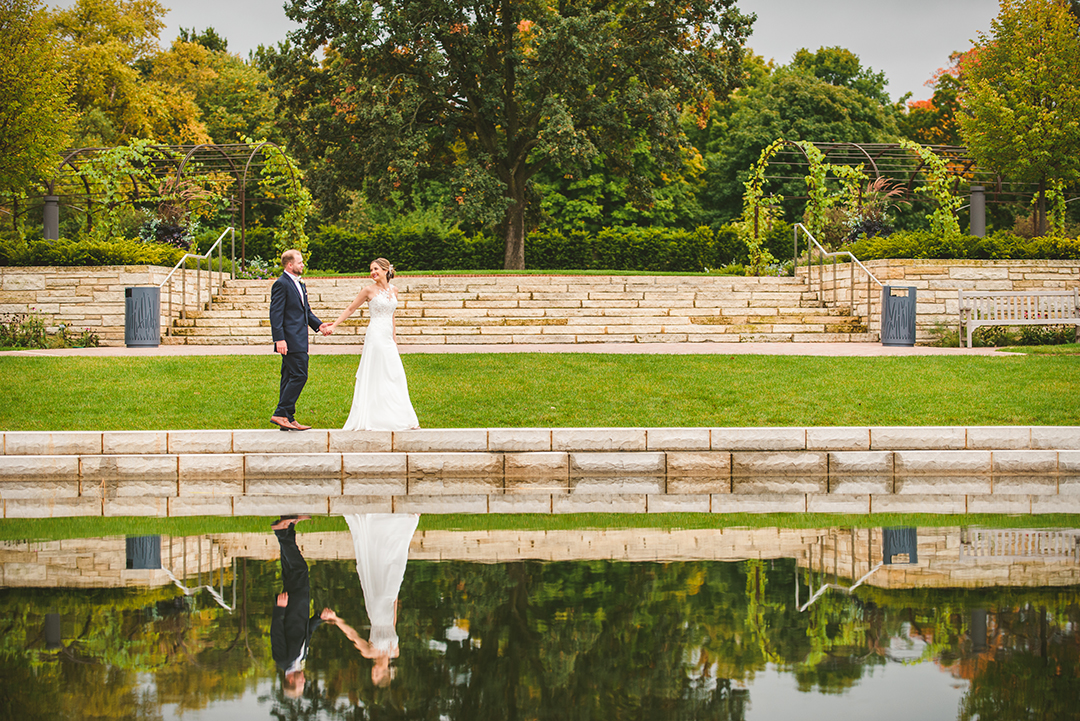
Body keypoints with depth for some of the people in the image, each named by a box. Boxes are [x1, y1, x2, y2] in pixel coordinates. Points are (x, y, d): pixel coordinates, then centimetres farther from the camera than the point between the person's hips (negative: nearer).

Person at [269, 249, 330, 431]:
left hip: (299, 339, 10)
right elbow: (276, 313, -15)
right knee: (299, 376, -14)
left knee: (290, 378, 10)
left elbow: (306, 311, 25)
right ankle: (281, 414, -12)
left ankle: (288, 421, 12)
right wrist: (279, 339, -21)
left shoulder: (299, 285, 20)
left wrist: (319, 325, 7)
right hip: (290, 340, -10)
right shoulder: (281, 284, -10)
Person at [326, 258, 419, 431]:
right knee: (375, 376, -6)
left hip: (388, 338, 6)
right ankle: (371, 419, -3)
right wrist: (334, 325, -4)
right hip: (375, 337, -6)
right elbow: (351, 308, 2)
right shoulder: (369, 290, -4)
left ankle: (400, 419, 10)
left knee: (395, 377, 5)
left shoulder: (393, 290, 12)